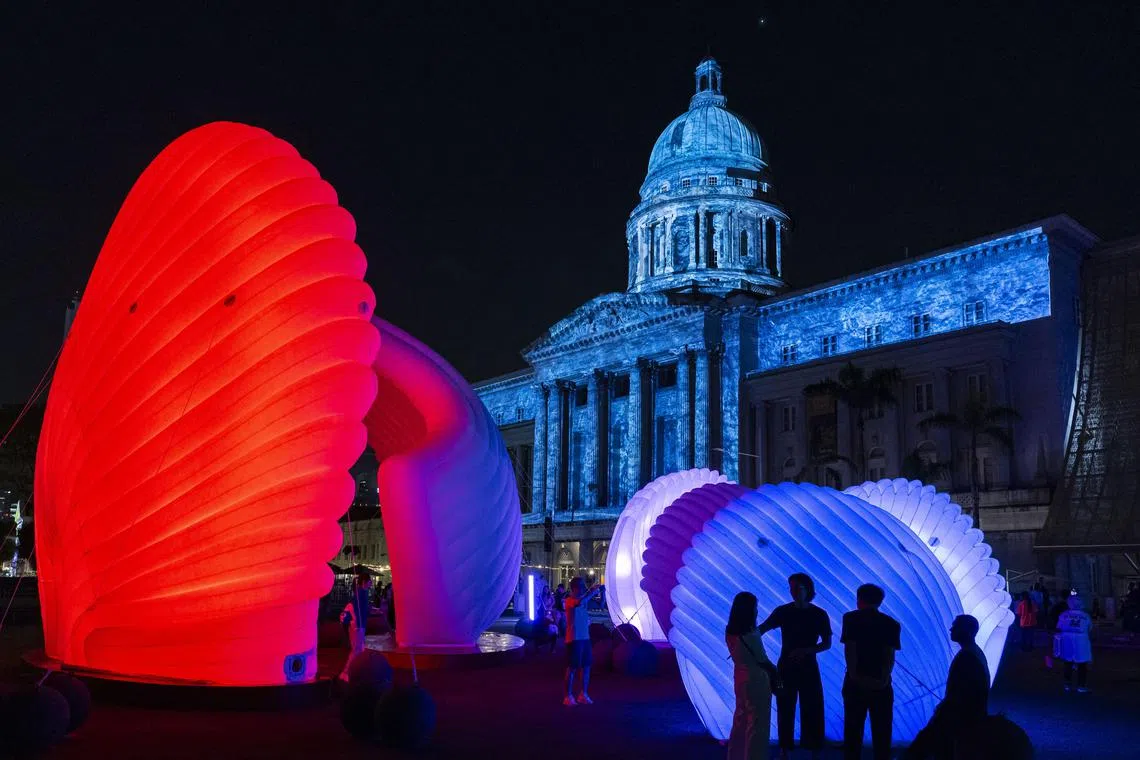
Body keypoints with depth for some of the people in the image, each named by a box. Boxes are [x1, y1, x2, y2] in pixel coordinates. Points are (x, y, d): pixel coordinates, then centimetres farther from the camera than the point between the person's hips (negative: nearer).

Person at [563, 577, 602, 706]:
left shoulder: (583, 599, 13)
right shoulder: (569, 600, -12)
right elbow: (580, 603, -35)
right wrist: (592, 591, -27)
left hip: (585, 638, 8)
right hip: (574, 639, -8)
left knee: (586, 666, 10)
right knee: (572, 667, -3)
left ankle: (584, 694, 19)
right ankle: (568, 696, 4)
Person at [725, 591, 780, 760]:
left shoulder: (730, 632, -1)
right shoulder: (750, 634, -22)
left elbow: (741, 655, 5)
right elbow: (762, 660, -13)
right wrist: (775, 671, 7)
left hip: (740, 676, 7)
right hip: (755, 678, -7)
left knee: (740, 719, 18)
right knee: (757, 721, 5)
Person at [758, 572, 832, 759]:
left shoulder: (819, 615, -4)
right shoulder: (783, 611, -4)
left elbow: (827, 644, -3)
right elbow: (762, 629, -12)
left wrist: (806, 651, -19)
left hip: (808, 668, -1)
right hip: (786, 667, 1)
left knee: (812, 710, 1)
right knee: (785, 709, 5)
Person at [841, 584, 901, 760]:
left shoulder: (851, 618, 4)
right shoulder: (891, 624, 10)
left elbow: (849, 648, -8)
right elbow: (890, 654, -3)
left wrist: (854, 675, -13)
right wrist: (884, 678, -11)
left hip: (855, 683, -1)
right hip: (881, 685, 1)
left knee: (853, 730, 4)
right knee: (881, 731, 6)